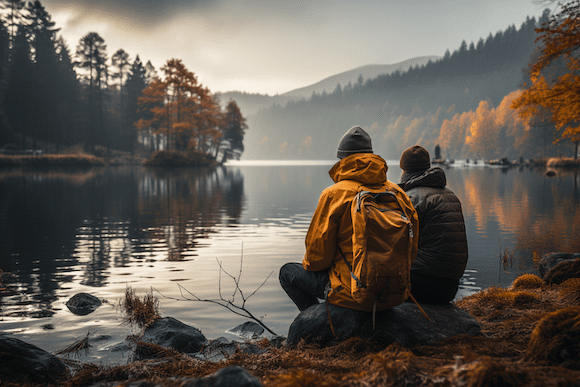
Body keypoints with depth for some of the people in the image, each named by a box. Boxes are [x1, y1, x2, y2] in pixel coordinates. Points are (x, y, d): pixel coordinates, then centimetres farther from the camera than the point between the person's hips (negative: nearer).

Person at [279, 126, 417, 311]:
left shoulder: (334, 194, -13)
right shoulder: (396, 192, 2)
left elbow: (318, 255, -11)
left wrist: (308, 264, 13)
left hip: (352, 293, -6)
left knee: (287, 272, 15)